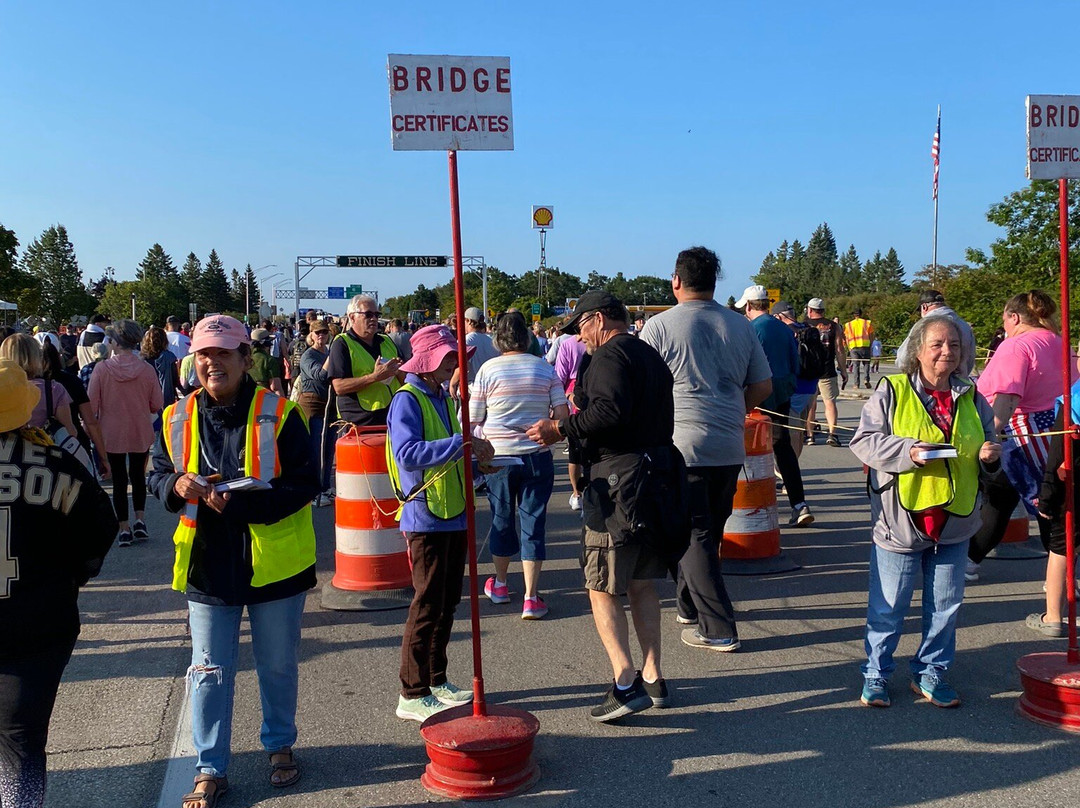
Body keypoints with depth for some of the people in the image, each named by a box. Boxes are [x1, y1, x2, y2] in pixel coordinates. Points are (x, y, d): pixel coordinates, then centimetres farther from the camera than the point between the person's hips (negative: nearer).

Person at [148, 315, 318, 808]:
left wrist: (240, 503, -24)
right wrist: (177, 485, -14)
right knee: (209, 672, 9)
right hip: (207, 564, 2)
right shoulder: (177, 419, 1)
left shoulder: (278, 414, -11)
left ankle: (280, 746, 38)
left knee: (278, 666, 15)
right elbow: (157, 476, 11)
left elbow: (304, 483, -14)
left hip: (273, 563, -2)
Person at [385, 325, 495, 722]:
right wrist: (462, 444, -33)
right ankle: (412, 694, 7)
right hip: (425, 518, -8)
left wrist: (476, 458, 3)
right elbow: (408, 454, -28)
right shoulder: (406, 400, -13)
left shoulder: (445, 399, 14)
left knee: (448, 601, 14)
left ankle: (436, 680, 27)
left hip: (454, 514, 8)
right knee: (428, 604, -3)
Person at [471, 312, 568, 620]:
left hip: (499, 456, 0)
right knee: (533, 523, 4)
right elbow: (562, 414, -2)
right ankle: (531, 598, 0)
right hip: (538, 456, 0)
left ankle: (500, 584, 33)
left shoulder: (488, 369, -5)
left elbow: (473, 420, -3)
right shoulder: (545, 368, 0)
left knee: (502, 519, 16)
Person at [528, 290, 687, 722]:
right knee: (642, 585, 16)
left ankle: (625, 683, -9)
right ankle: (653, 678, 20)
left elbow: (610, 410, -27)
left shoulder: (609, 355, -11)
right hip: (658, 476, 9)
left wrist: (561, 429, -19)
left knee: (602, 588, -3)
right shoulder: (651, 355, 18)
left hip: (618, 481, -9)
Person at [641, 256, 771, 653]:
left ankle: (718, 629, 2)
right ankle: (691, 607, 32)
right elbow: (763, 386, 12)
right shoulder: (740, 326, 8)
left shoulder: (660, 326, -6)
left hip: (683, 445, -5)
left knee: (694, 536, 2)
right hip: (730, 447, 5)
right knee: (710, 533, 17)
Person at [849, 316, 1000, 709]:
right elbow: (864, 441, -9)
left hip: (954, 521, 5)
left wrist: (990, 455, -4)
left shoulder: (970, 397, 9)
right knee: (888, 605, 5)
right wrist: (908, 451, -21)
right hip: (901, 518, -4)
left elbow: (988, 441, 19)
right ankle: (876, 673, 22)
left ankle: (930, 672, 29)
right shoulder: (892, 390, -5)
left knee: (946, 605, 12)